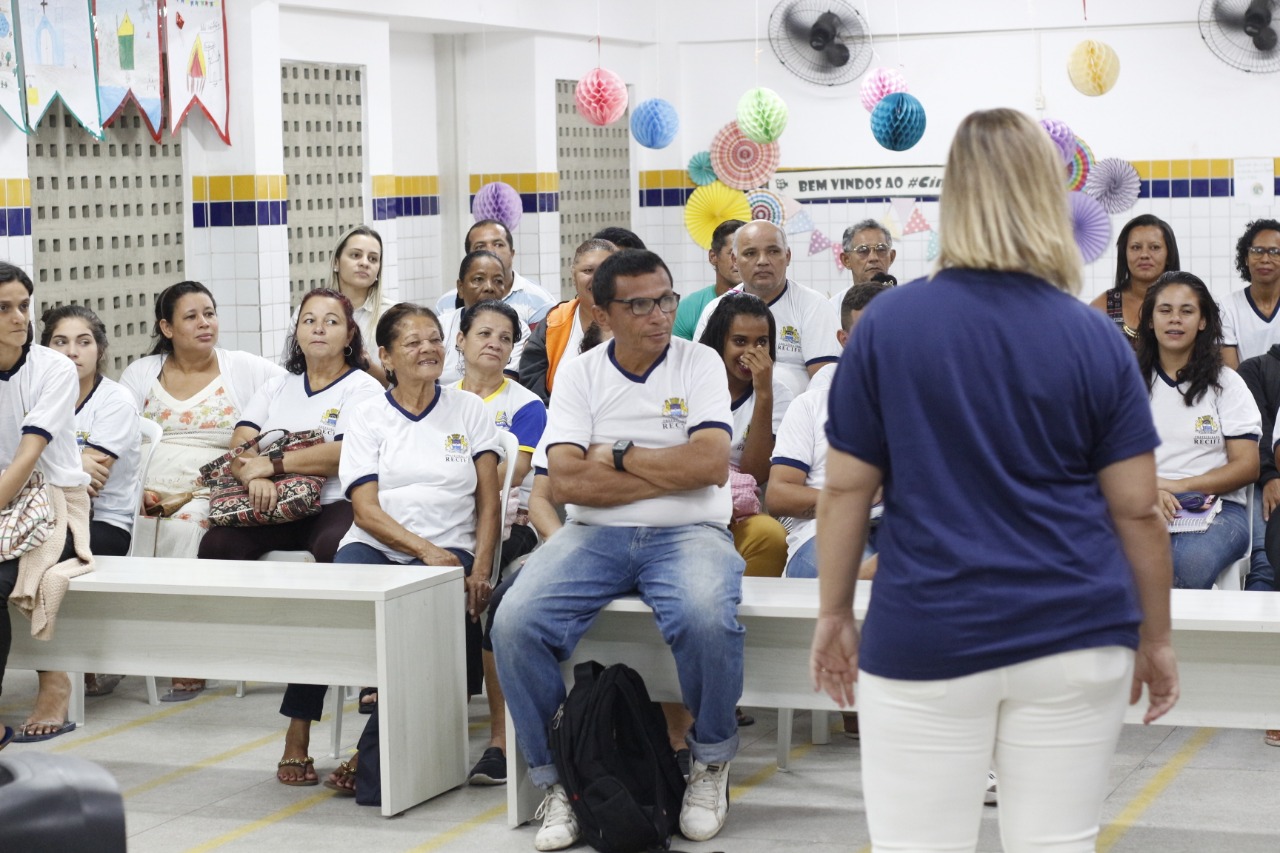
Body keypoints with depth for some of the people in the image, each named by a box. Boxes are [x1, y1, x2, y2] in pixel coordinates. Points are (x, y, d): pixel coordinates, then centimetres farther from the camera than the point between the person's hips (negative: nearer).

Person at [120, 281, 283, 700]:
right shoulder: (142, 374, 16)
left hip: (211, 496, -2)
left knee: (182, 526, -34)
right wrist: (141, 489, -7)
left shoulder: (245, 369, 9)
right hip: (150, 490, 2)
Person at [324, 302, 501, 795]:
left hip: (450, 551, 1)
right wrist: (424, 549, -15)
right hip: (377, 547, -1)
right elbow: (367, 511, 1)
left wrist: (481, 568, -7)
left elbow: (488, 500, 10)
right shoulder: (366, 417, 11)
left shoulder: (469, 410, 15)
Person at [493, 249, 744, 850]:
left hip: (688, 532, -2)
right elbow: (564, 482, -6)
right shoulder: (579, 375, 7)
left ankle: (711, 761, -6)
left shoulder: (699, 364, 3)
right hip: (594, 535, 2)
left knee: (707, 619, -35)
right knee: (516, 623, -24)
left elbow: (712, 464, -11)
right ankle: (555, 778, -6)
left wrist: (619, 455, -6)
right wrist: (670, 472, -9)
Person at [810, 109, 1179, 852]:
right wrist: (1156, 638, 11)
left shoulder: (888, 323, -3)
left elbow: (847, 489, 0)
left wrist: (834, 613, 11)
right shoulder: (1096, 338, -1)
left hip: (928, 635, -1)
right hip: (1074, 634, 1)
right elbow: (1137, 509, 0)